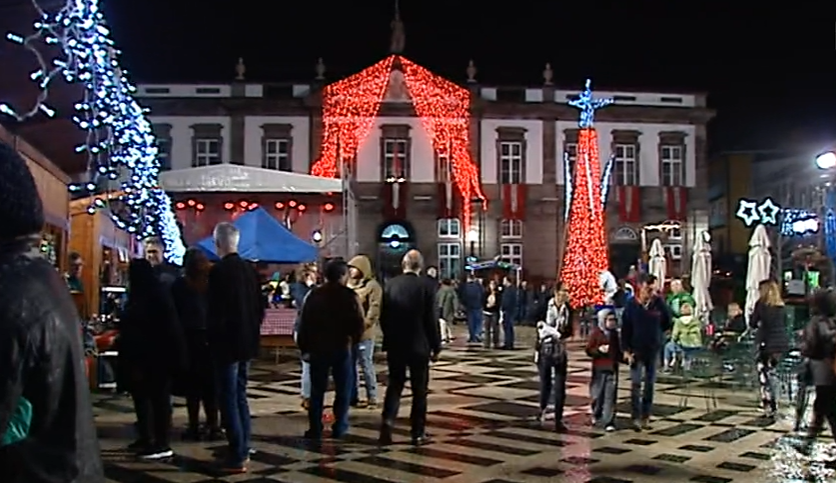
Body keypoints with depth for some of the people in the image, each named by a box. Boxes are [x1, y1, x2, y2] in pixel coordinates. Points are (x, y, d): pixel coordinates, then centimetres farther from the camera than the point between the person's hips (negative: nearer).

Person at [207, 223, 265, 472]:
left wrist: (212, 339, -6)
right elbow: (260, 308, 10)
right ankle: (243, 449, 25)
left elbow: (215, 311, -18)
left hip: (227, 343, -7)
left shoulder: (218, 271, -15)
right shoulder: (250, 270, 6)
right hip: (247, 341, 7)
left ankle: (237, 457, 1)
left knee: (228, 399, -1)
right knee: (240, 395, 18)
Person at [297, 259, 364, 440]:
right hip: (342, 348, -2)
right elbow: (360, 323, -14)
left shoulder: (314, 295, 1)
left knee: (317, 390, 10)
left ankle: (315, 429, 10)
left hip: (318, 348, 2)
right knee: (343, 389, 10)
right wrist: (353, 339, 4)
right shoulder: (349, 296, -8)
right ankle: (339, 428, 9)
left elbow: (304, 323, 0)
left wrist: (304, 347, 6)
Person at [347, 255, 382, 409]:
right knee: (350, 365, 11)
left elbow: (375, 309, -15)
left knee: (366, 365, -2)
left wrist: (364, 325, -21)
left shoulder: (372, 285, -7)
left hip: (363, 333, -7)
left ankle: (372, 398, 6)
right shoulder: (349, 285, 16)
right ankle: (353, 397, 21)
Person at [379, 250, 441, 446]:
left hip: (395, 345, 2)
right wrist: (436, 347, 1)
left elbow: (383, 317, 2)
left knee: (394, 384, 14)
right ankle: (418, 433, 11)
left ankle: (388, 421, -6)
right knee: (419, 389, 8)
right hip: (418, 346, -2)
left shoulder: (390, 285, -2)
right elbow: (431, 320, -9)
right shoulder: (425, 287, -10)